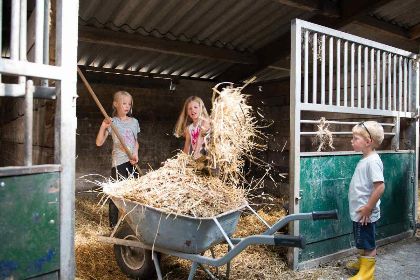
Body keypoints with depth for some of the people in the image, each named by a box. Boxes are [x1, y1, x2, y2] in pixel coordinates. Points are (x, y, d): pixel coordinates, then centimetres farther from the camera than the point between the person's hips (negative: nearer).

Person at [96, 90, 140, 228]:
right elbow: (99, 143, -7)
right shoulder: (112, 122, -3)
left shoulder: (134, 121, 9)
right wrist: (103, 126, -17)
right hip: (119, 161, -4)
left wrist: (136, 154, -1)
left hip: (133, 161, 4)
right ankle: (113, 224, 11)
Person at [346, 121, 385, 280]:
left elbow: (380, 186, -27)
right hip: (358, 212, 9)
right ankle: (362, 262, 41)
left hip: (365, 214, -9)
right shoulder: (365, 159, 7)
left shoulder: (372, 161, -22)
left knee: (368, 244, 5)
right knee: (362, 242, 24)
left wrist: (368, 208, -22)